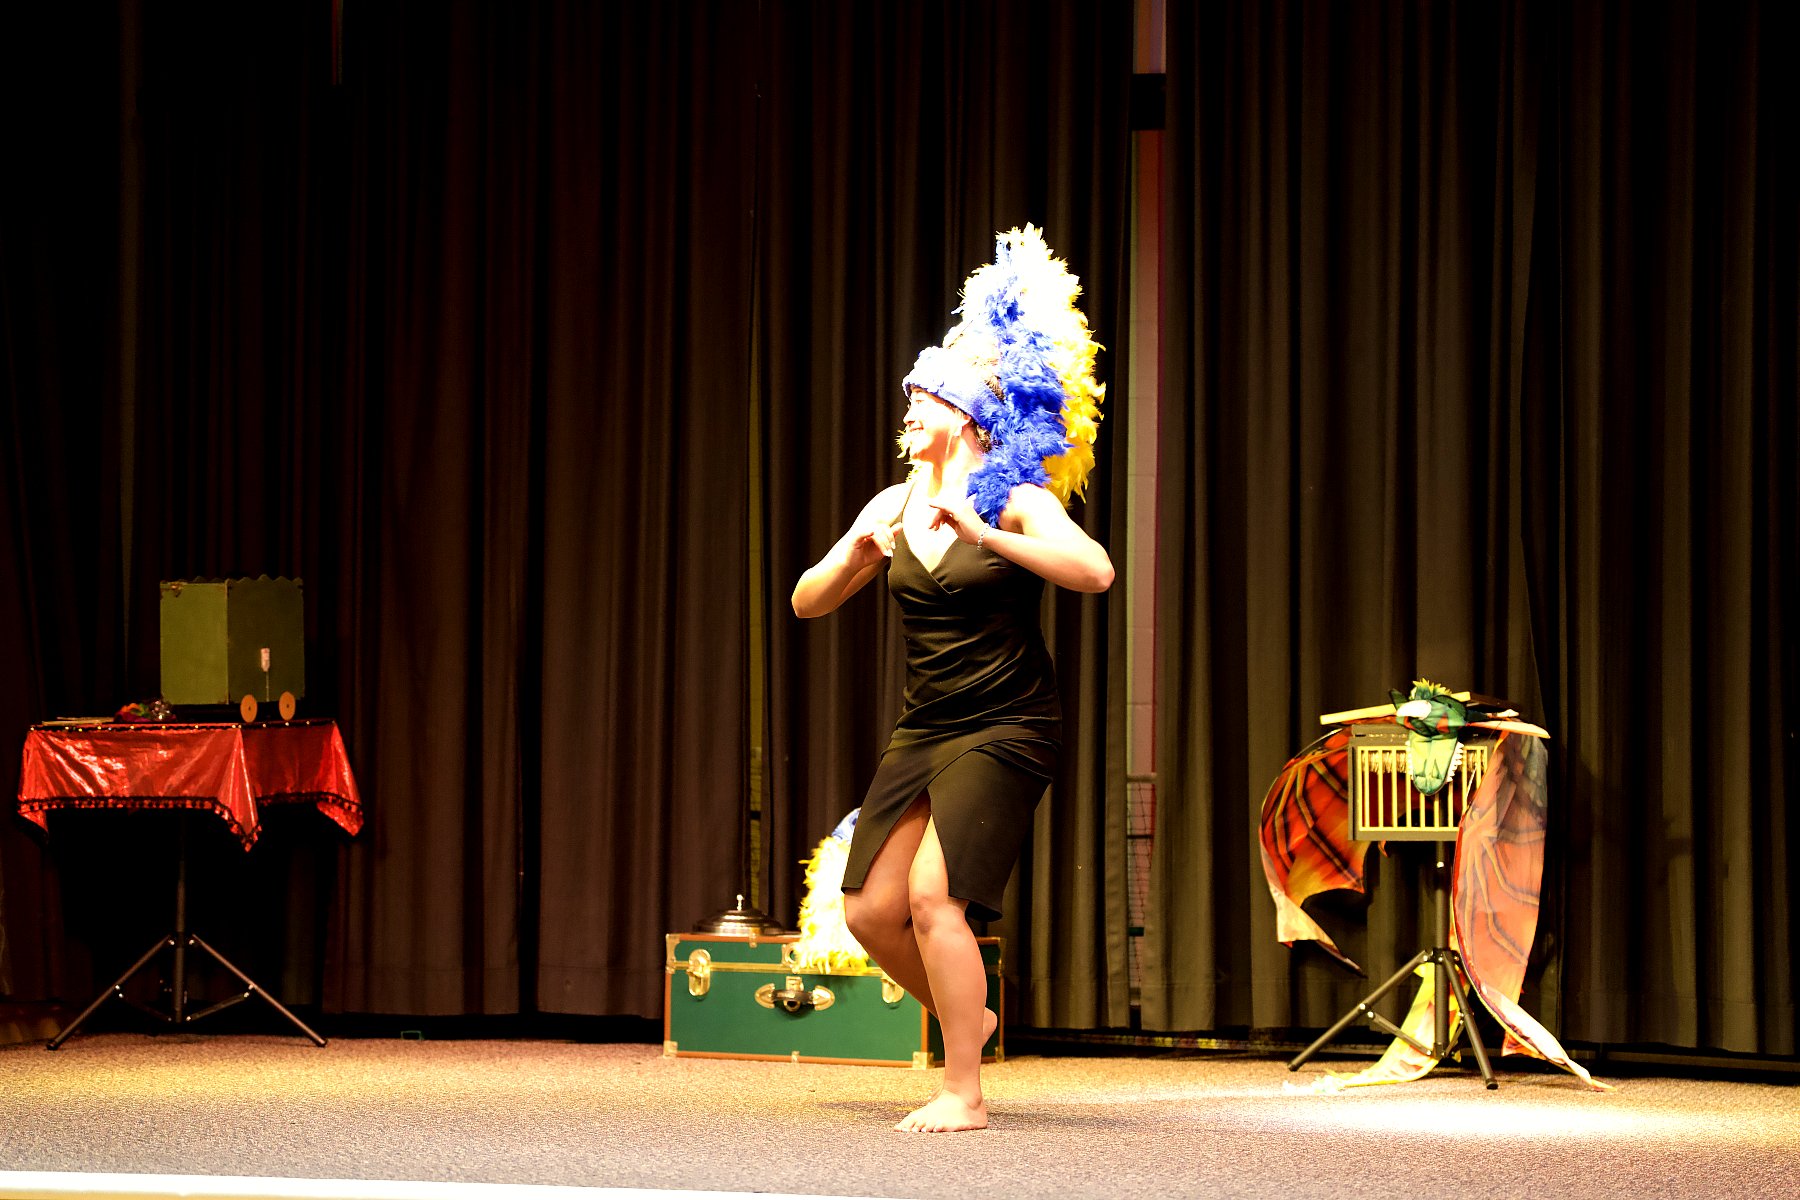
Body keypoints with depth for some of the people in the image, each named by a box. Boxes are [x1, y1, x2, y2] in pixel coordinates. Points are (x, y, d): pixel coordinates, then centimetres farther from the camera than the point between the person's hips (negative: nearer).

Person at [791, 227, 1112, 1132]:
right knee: (870, 910, 2)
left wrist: (982, 535, -30)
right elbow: (806, 602, 8)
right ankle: (965, 1014, 29)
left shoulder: (1016, 500, -9)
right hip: (924, 728, 7)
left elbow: (1095, 572, -26)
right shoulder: (893, 507, 8)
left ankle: (964, 1094, -8)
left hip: (1006, 727, -6)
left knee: (933, 894, -19)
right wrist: (855, 557, -12)